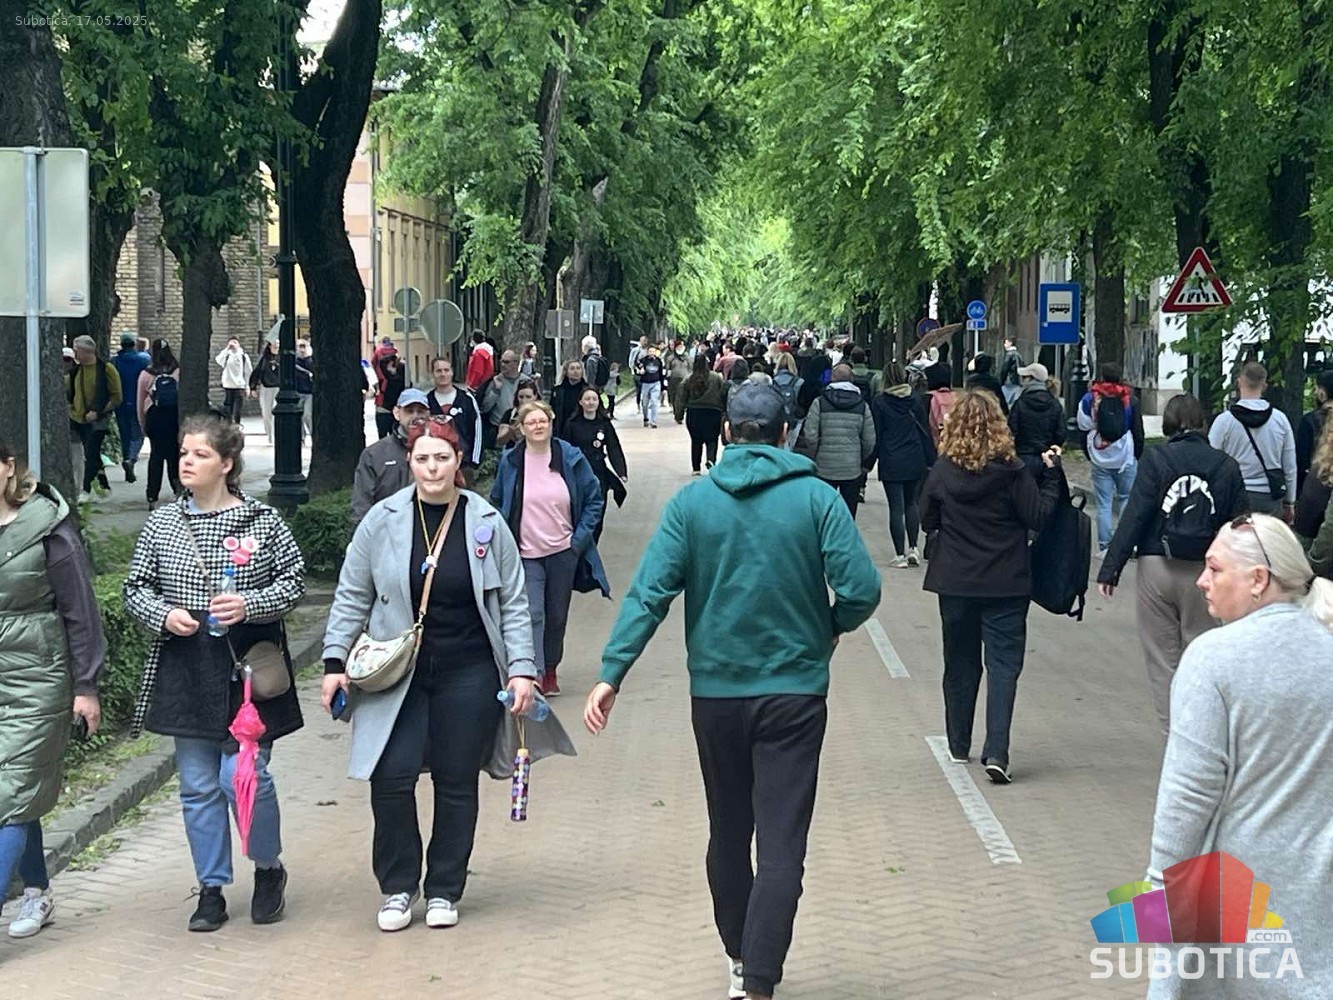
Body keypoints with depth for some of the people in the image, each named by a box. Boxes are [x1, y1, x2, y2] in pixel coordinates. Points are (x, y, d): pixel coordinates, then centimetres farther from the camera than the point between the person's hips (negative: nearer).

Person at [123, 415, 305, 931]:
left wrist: (250, 605, -16)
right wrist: (163, 615, -10)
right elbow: (136, 588, 10)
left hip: (247, 673, -3)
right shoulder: (161, 523, 6)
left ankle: (269, 869, 19)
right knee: (198, 786, 8)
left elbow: (294, 582, 1)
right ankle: (212, 889, 21)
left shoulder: (263, 522, -2)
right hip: (184, 671, 3)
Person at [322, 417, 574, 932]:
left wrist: (521, 670, -2)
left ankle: (444, 890, 21)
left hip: (468, 674, 0)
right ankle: (397, 887, 10)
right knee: (392, 776, -9)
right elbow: (351, 598, 5)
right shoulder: (383, 521, -2)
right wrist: (335, 662, 0)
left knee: (457, 782, 7)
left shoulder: (486, 524, -1)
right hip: (397, 674, 0)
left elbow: (513, 604, 4)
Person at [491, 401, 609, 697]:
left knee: (557, 616, 12)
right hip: (526, 554, -1)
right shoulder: (510, 462, -1)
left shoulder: (571, 458, -2)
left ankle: (550, 670, 28)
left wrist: (581, 536, -3)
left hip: (563, 551, 2)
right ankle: (535, 674, -19)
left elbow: (594, 498, 5)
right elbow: (496, 503, 12)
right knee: (532, 615, -14)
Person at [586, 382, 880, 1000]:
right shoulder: (815, 497, -6)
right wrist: (831, 629, 8)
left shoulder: (692, 501, -2)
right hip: (795, 691, -2)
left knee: (728, 835, 19)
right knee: (781, 847, -1)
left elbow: (649, 591, -9)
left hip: (715, 692, 2)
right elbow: (861, 588, -12)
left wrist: (612, 673, -9)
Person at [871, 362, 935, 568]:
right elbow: (925, 432, 5)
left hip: (890, 462, -3)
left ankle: (900, 555, 0)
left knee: (896, 508, 0)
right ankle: (913, 548, 11)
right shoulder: (916, 401, 2)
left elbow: (876, 435, -4)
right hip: (915, 461, 3)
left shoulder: (879, 402, -6)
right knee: (912, 503, 18)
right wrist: (930, 460, 11)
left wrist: (869, 462, 4)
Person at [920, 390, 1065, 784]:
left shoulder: (942, 471, -6)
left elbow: (928, 521, 4)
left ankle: (959, 747, 27)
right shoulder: (1011, 471, -13)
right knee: (1003, 663, 1)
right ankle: (996, 752, -12)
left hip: (955, 582, 2)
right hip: (1006, 585, -2)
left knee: (960, 663, 16)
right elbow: (1039, 517, -6)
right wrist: (1053, 475, 2)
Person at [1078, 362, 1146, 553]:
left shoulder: (1090, 398, -3)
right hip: (1125, 458, 0)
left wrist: (1089, 456, 10)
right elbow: (1138, 431, 0)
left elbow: (1083, 428, 1)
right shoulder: (1129, 400, -3)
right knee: (1127, 498, 13)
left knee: (1104, 504, 3)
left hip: (1099, 459, 0)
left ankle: (1104, 546, 4)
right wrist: (1138, 456, 10)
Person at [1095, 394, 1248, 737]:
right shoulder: (1226, 466, 4)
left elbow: (1134, 516, -8)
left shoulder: (1156, 459, -4)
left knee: (1162, 657, 6)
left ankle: (1172, 730, 5)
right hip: (1204, 571, 2)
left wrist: (1110, 568, -6)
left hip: (1156, 567, -2)